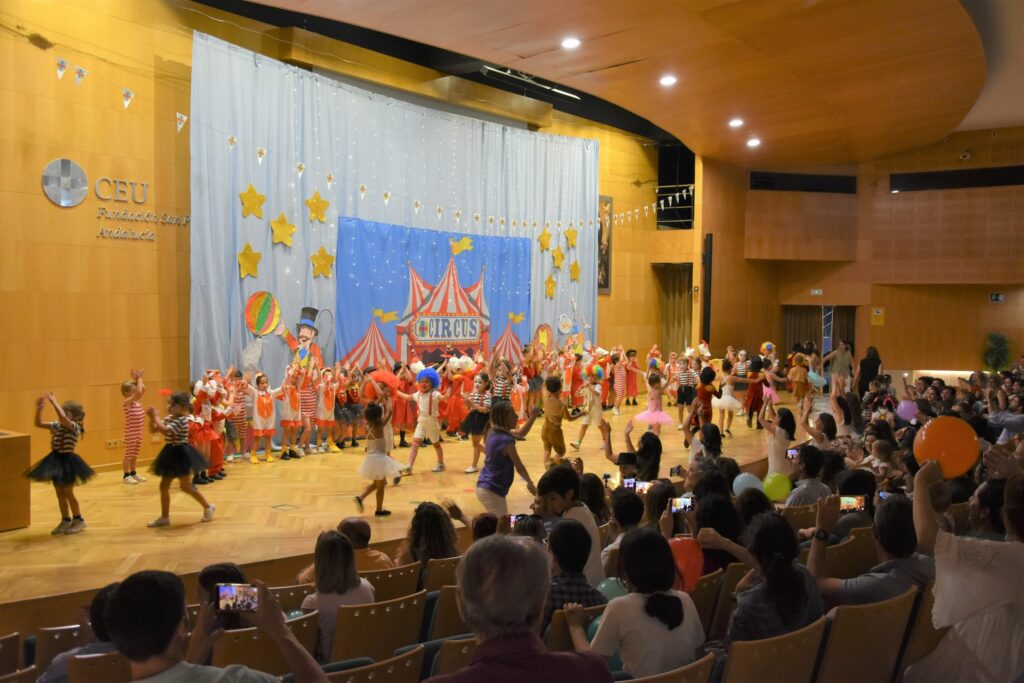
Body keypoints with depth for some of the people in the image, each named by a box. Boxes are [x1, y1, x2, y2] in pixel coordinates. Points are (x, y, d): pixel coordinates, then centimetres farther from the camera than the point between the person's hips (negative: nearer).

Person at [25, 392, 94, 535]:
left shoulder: (75, 427, -16)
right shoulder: (57, 426, 8)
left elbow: (63, 418, -34)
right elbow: (39, 424, 11)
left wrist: (53, 402, -29)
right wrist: (39, 409, -4)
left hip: (66, 461, -8)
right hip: (55, 460, 8)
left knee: (68, 492, 2)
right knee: (59, 493, 13)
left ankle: (79, 520, 16)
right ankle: (66, 521, 24)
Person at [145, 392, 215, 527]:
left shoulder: (181, 420, -21)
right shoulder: (169, 418, 6)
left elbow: (164, 430, -33)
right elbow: (155, 428, 7)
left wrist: (155, 416, -24)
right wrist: (152, 417, -8)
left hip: (180, 453, -9)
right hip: (171, 452, 9)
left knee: (186, 486, -1)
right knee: (164, 486, 10)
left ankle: (208, 507, 15)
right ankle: (164, 517, 19)